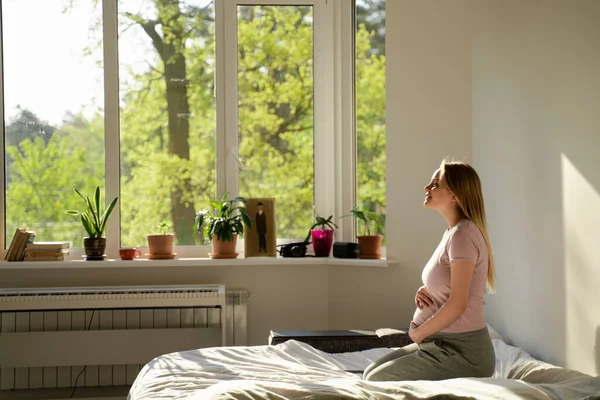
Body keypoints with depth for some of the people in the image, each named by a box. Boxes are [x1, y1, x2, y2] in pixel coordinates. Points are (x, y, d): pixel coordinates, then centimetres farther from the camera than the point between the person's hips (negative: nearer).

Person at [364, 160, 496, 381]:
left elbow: (457, 303, -22)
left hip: (463, 350, -9)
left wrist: (417, 333, -10)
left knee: (377, 381, -8)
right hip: (445, 344, 10)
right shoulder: (452, 232, 12)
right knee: (371, 372, 10)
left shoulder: (463, 233, -18)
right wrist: (423, 292, 1)